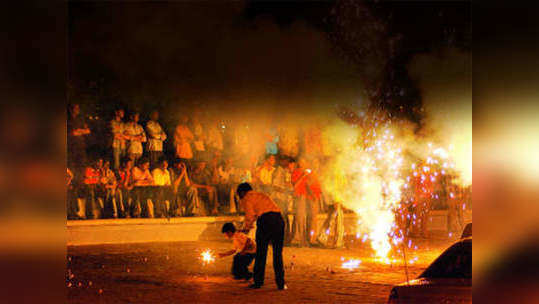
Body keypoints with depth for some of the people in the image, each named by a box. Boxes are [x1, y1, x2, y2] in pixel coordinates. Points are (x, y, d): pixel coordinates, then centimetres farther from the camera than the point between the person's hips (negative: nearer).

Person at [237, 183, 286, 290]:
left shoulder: (246, 199, 10)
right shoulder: (261, 195, 33)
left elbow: (250, 215, -1)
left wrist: (246, 228, 16)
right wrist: (247, 227, 47)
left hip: (265, 221, -6)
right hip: (279, 219, 6)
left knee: (261, 253, 7)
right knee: (278, 254, 10)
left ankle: (258, 282, 12)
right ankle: (280, 283, 9)